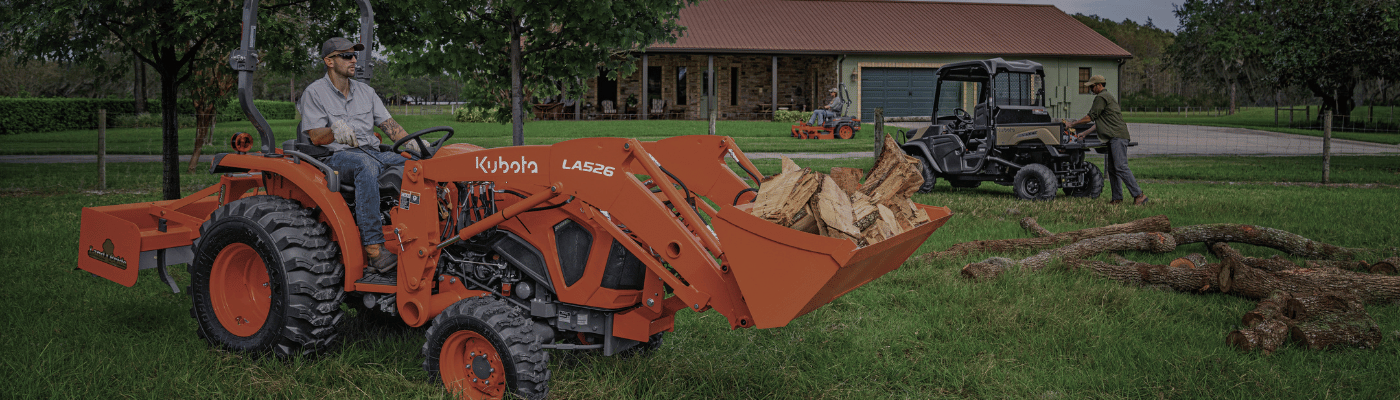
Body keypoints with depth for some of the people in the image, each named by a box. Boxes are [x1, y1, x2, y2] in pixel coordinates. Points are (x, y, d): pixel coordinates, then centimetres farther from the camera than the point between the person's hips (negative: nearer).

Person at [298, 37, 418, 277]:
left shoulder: (366, 92, 20)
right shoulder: (314, 93, 4)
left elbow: (389, 124, 14)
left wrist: (410, 142, -6)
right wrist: (334, 129, -28)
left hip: (373, 152, 6)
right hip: (337, 157, -6)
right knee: (366, 164, -41)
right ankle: (374, 249, -48)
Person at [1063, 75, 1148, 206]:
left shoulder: (1101, 98, -7)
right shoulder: (1108, 97, 25)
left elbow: (1090, 117, -7)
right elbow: (1098, 121, 30)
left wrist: (1072, 124, 3)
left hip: (1118, 136, -11)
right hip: (1112, 138, 11)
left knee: (1121, 167, -16)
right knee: (1110, 168, 8)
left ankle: (1139, 194, -18)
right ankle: (1117, 197, 8)